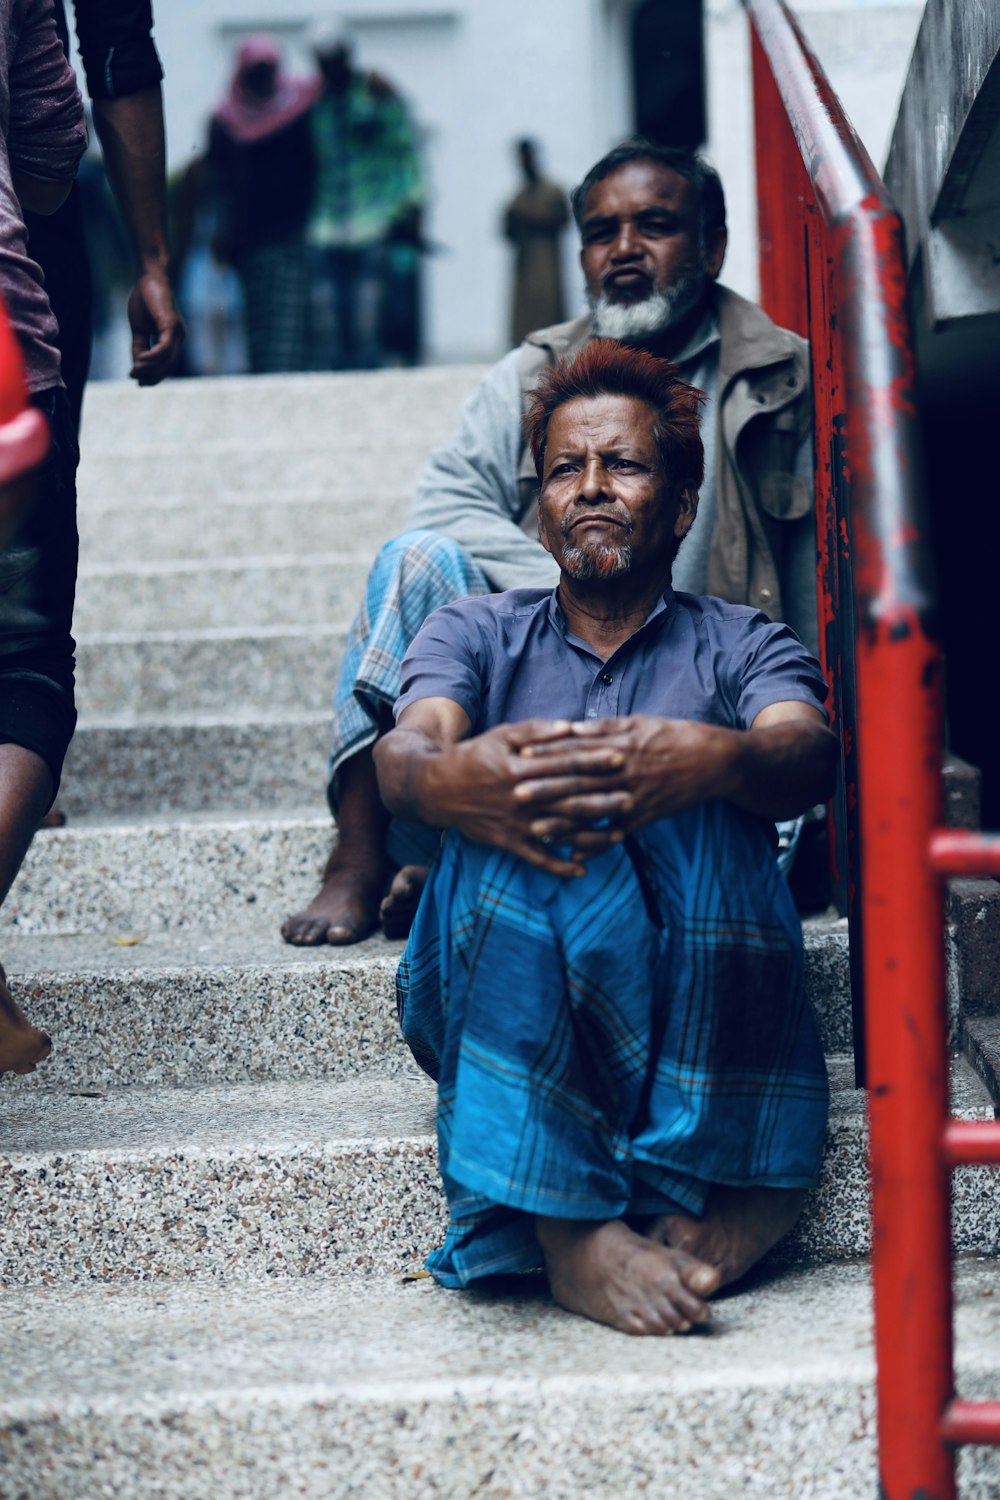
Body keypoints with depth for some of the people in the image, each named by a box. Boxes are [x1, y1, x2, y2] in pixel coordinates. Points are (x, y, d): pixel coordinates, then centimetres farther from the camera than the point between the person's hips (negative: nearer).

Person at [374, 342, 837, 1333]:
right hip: (499, 1003, 0)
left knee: (704, 804, -29)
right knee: (518, 813, -30)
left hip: (691, 990, 0)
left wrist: (711, 761, -35)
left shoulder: (740, 645, 16)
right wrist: (452, 778, -32)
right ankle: (568, 1229, -39)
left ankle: (718, 1200, -37)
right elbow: (404, 756, -4)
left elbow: (806, 755, -8)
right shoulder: (478, 635, 19)